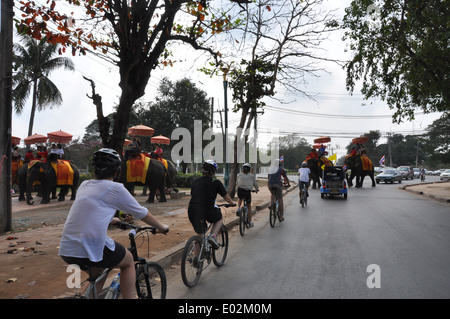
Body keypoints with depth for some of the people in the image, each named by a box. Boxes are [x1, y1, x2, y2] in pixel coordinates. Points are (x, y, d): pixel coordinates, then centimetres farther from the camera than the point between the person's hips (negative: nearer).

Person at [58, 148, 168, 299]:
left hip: (66, 249, 7)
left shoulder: (84, 185, 17)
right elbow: (141, 213, 7)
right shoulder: (115, 188, -2)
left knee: (100, 270, 32)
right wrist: (161, 227, 22)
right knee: (128, 261, 19)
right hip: (91, 247, -7)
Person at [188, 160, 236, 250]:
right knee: (219, 219, 27)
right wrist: (232, 203, 34)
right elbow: (226, 197, 13)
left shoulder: (195, 181, 15)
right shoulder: (216, 182, 3)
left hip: (191, 212, 4)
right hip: (207, 212, -4)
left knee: (199, 235, 23)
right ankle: (213, 236, 4)